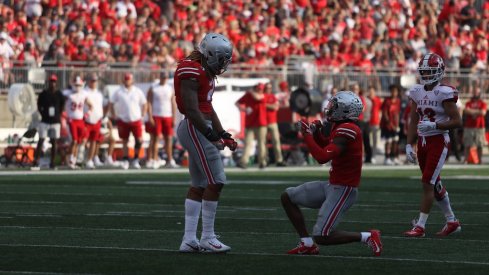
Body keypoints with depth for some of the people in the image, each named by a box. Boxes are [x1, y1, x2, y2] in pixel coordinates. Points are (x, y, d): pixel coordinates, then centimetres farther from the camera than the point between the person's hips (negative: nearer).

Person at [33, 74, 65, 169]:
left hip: (55, 121, 1)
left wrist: (58, 114, 3)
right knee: (41, 141, -5)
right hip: (45, 121, -1)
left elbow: (62, 107, 12)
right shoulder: (43, 94, -1)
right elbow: (39, 106, 7)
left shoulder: (59, 94, 0)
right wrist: (43, 114, -3)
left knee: (54, 142, 5)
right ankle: (36, 163, -6)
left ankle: (52, 163, 13)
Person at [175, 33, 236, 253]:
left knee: (199, 185, 11)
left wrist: (223, 134, 18)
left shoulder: (206, 72, 15)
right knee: (215, 181, -9)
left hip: (201, 128, 11)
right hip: (195, 128, -11)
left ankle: (189, 239, 12)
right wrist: (213, 136, -22)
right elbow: (192, 110, -21)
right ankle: (207, 238, -4)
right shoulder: (191, 72, -16)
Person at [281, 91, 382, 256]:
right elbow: (326, 146, 24)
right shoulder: (340, 127, 6)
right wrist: (316, 132, 5)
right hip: (332, 185, 10)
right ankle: (308, 245, 15)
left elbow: (323, 157, -32)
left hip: (343, 190, -10)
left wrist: (307, 134, -21)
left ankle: (367, 237, 0)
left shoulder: (347, 131, -24)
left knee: (321, 237, -12)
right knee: (287, 197, 14)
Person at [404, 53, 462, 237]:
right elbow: (413, 121, 12)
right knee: (435, 184, 14)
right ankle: (452, 222, 28)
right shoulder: (417, 92, 7)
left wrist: (433, 125, -22)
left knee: (428, 184, -10)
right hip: (422, 141, 7)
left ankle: (420, 226, -8)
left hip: (438, 142, -7)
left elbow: (457, 122, -14)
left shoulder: (444, 93, -13)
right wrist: (409, 145, 6)